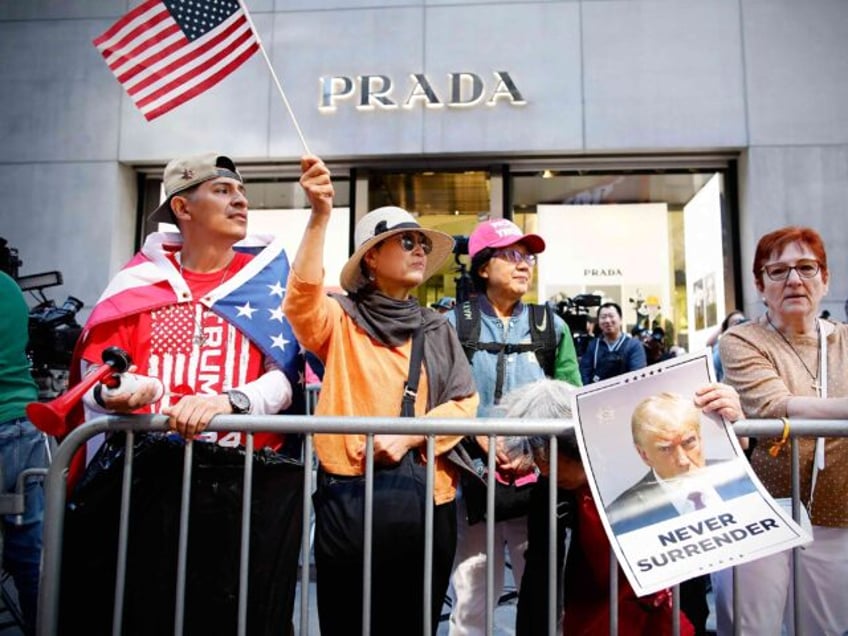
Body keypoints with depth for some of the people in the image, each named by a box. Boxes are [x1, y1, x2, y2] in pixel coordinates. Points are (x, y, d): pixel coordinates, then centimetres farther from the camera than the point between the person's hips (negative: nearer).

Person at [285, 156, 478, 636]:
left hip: (426, 497, 3)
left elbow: (464, 403, 4)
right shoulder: (341, 320, 2)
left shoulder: (438, 329, 12)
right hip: (350, 495, -3)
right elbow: (302, 299, -20)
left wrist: (407, 436, -12)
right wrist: (321, 216, -29)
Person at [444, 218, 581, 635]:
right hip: (474, 477, -2)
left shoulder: (551, 326, 11)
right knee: (471, 598, 7)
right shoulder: (455, 325, 4)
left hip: (541, 478, 2)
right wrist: (479, 436, -16)